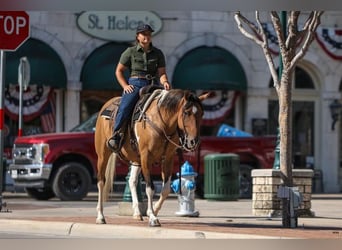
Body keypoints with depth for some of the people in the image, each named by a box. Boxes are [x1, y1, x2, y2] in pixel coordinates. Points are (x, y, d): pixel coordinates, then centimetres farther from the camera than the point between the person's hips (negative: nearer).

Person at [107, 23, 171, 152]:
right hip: (134, 84, -3)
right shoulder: (130, 52, 6)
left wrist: (164, 82, -15)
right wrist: (125, 86, -5)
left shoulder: (158, 53, 12)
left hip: (152, 84, 3)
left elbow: (162, 73, 8)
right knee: (125, 107, -28)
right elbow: (119, 71, 9)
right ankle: (115, 134, -21)